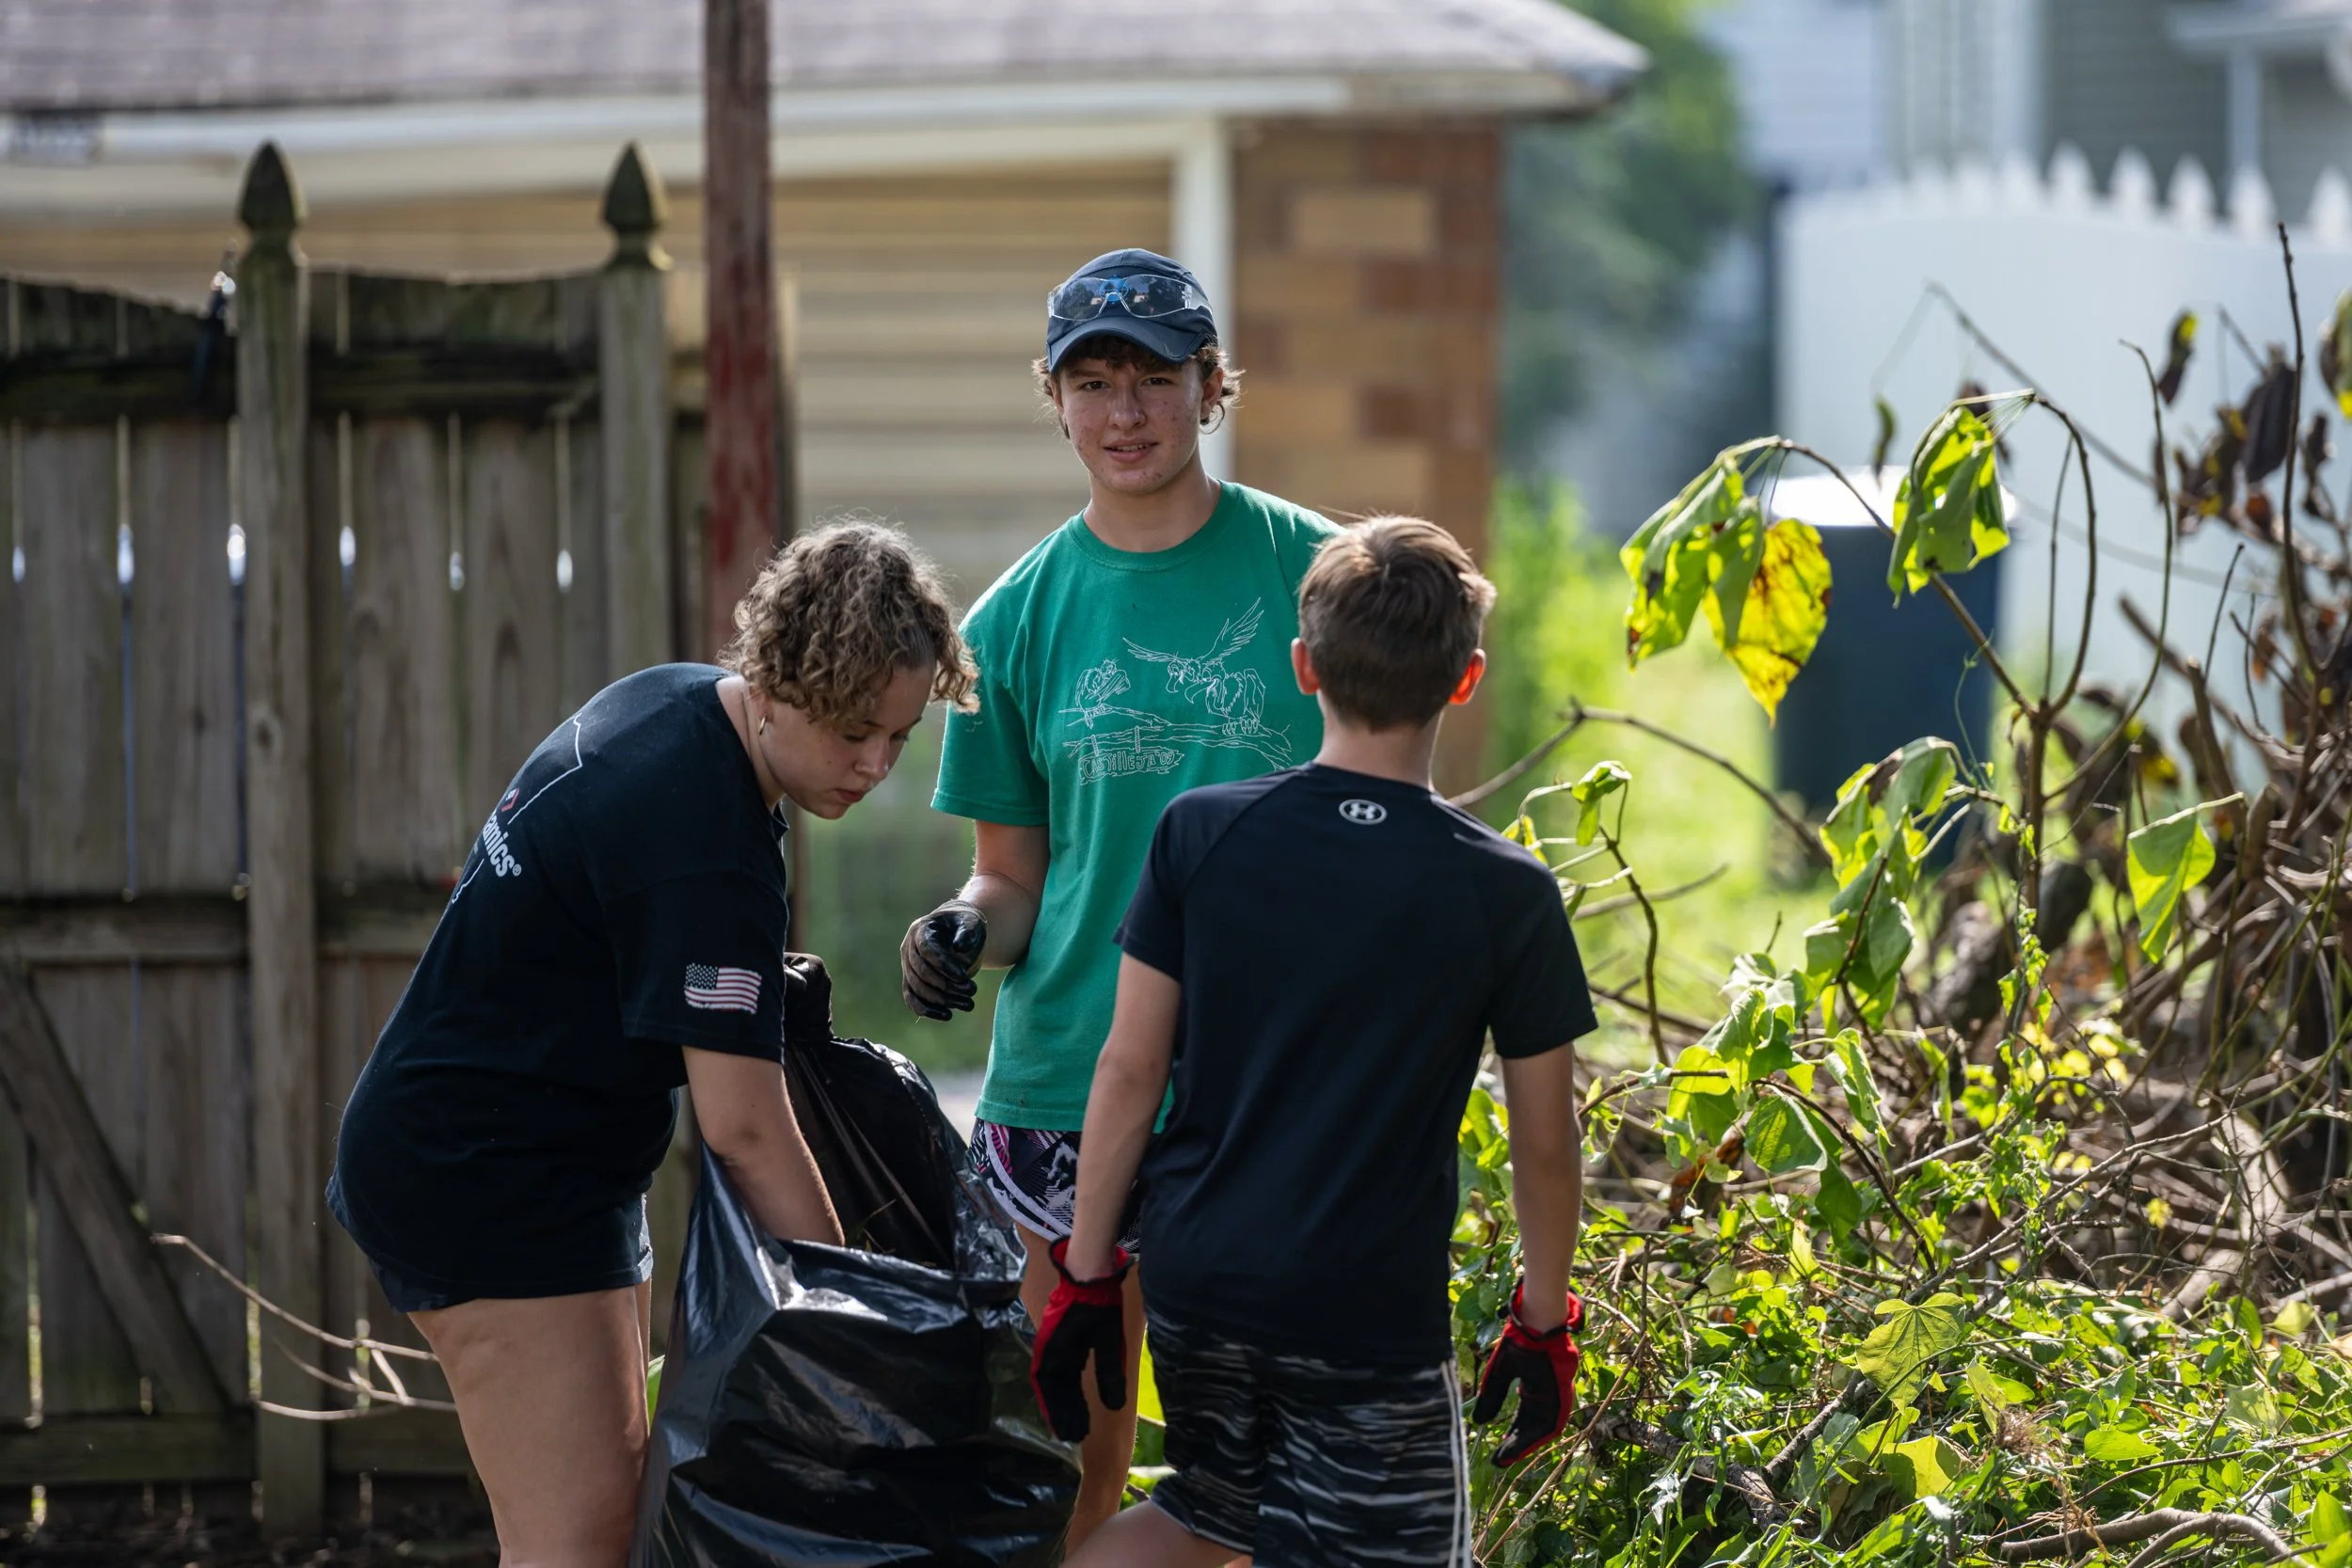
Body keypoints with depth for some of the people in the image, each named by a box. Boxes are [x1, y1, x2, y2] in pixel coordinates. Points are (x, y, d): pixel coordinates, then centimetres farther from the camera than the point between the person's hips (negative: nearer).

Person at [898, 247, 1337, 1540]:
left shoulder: (1310, 572, 0)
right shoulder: (1018, 621, 6)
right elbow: (1012, 874, 11)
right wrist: (967, 932, -11)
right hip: (1069, 1081, 2)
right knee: (1070, 1467, 4)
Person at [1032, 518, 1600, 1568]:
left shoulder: (1199, 833, -3)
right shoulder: (1506, 893, -7)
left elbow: (1130, 1067, 0)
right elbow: (1545, 1144, 0)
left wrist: (1085, 1275, 7)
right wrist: (1544, 1325, 13)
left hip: (1195, 1279, 4)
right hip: (1371, 1320, -4)